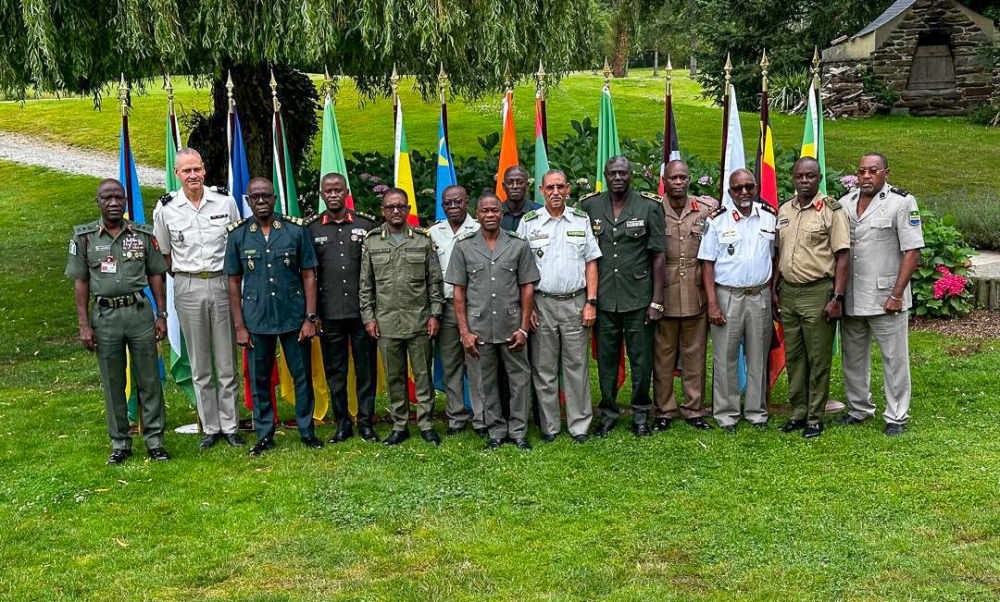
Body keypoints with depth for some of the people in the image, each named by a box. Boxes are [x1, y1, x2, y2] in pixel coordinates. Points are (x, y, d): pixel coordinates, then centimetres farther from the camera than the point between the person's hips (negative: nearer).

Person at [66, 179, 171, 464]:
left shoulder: (143, 234, 4)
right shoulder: (84, 237, 2)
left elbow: (155, 276, 9)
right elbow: (80, 282, 3)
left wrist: (162, 315, 3)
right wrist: (84, 325, -1)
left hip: (139, 312, 0)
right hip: (104, 315, 0)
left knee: (149, 379, 4)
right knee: (113, 384, 8)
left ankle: (154, 440, 13)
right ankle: (120, 443, 18)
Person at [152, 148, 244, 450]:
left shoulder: (225, 201, 0)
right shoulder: (165, 208, -1)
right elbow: (164, 254, 11)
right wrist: (184, 279, 7)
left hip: (222, 283, 0)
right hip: (188, 289, 0)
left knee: (227, 361, 4)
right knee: (200, 365, 8)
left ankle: (230, 425, 15)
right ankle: (210, 427, 18)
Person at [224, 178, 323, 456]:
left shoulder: (296, 229, -2)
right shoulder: (238, 234, 0)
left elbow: (308, 275, 0)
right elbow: (234, 282, 4)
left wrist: (310, 318, -5)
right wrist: (239, 326, 0)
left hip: (294, 317, -1)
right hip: (256, 319, 1)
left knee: (302, 375, 6)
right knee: (259, 379, 9)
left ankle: (307, 431, 20)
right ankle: (264, 435, 22)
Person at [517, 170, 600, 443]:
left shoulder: (581, 220, 7)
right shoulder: (528, 222, 3)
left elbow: (591, 263, 8)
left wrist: (591, 303, 0)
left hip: (575, 303, 1)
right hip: (541, 304, 0)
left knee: (577, 365, 3)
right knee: (544, 368, 5)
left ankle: (579, 425, 12)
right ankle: (549, 426, 14)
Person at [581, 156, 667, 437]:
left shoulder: (649, 206, -2)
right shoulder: (589, 206, 2)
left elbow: (658, 256, -2)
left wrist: (657, 301, -5)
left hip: (638, 298, -1)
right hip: (603, 298, 2)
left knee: (641, 359, 6)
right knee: (606, 359, 10)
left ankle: (640, 414, 21)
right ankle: (608, 413, 24)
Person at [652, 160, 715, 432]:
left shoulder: (705, 211, 4)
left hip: (696, 295, 2)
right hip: (664, 295, -2)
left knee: (695, 355, 9)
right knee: (663, 355, 6)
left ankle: (693, 409, 20)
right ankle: (663, 411, 16)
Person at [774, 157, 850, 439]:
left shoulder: (832, 210, -6)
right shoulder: (784, 211, 11)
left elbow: (842, 257, -9)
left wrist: (837, 298, -14)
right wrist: (775, 289, 13)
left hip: (818, 292, -6)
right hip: (788, 292, 6)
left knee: (818, 360, 2)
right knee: (793, 357, 11)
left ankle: (815, 418, 11)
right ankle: (798, 413, 22)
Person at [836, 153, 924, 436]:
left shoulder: (902, 202, -6)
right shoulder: (844, 204, 9)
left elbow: (912, 251, -9)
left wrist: (896, 295, -15)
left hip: (886, 298, -5)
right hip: (850, 298, 5)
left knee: (894, 359, 3)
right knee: (853, 357, 15)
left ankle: (897, 417, 14)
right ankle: (859, 409, 30)